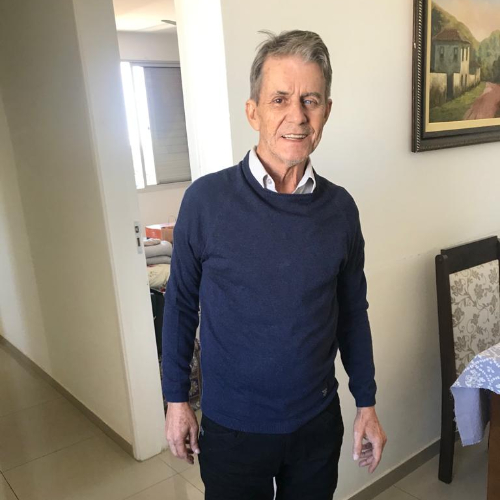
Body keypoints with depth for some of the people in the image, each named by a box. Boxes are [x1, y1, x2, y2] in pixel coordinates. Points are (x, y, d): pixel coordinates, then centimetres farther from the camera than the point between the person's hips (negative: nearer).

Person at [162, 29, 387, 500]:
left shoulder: (340, 207, -7)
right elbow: (180, 303, -5)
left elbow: (352, 311, 3)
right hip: (232, 427, -2)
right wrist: (176, 399, -1)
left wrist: (367, 403, 6)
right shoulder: (206, 199, -16)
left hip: (319, 423, 3)